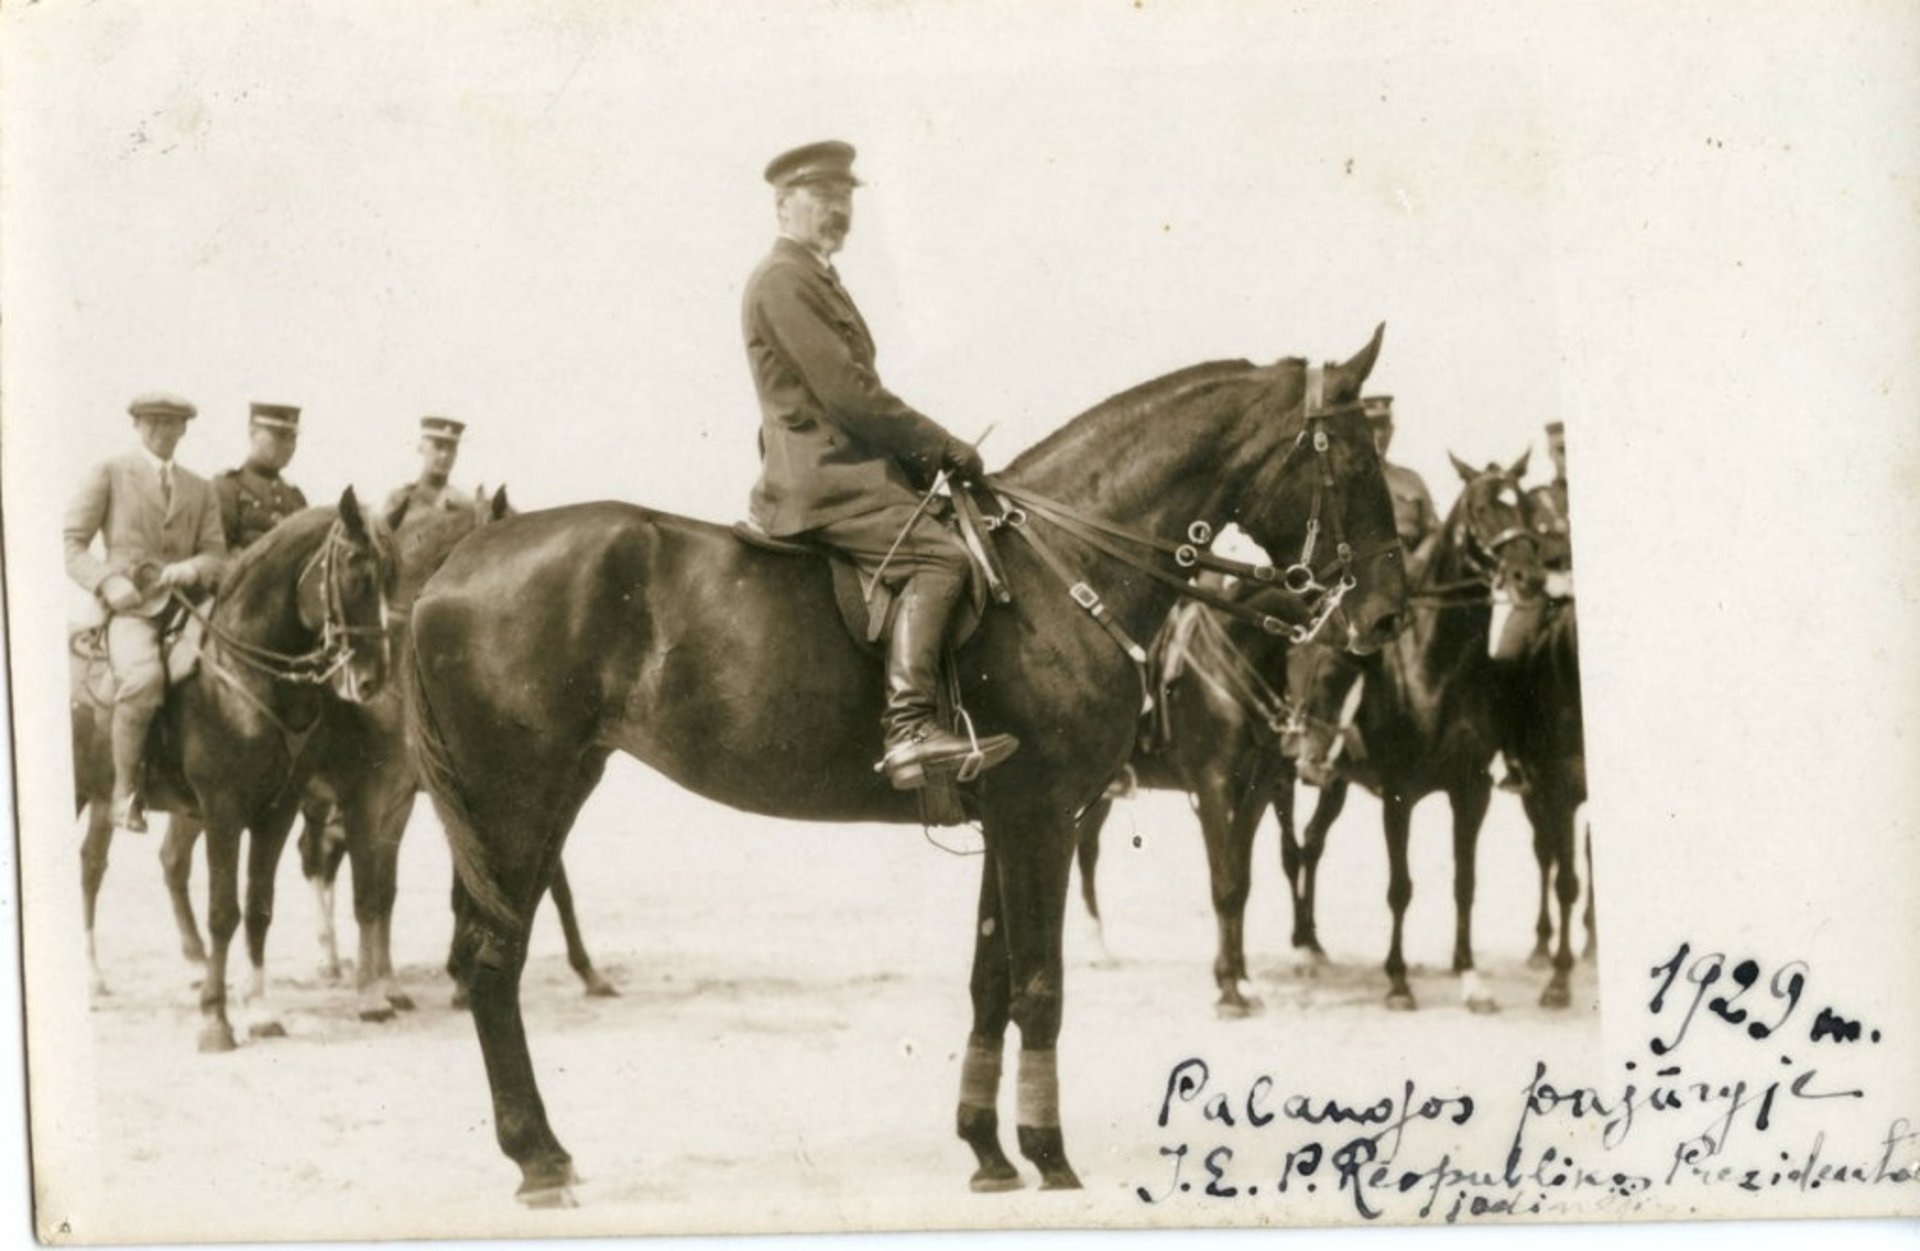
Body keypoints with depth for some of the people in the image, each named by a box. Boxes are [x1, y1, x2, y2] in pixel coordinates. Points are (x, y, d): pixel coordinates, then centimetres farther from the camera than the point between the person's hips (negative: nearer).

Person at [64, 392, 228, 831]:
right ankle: (124, 790, -20)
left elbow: (217, 555, 14)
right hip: (129, 610, -5)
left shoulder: (201, 490, 21)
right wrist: (109, 582, -14)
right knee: (144, 677, -35)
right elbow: (71, 546, 4)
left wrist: (192, 568, -10)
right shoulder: (108, 475, 9)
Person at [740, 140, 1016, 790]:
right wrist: (941, 446, -10)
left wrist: (927, 449, 10)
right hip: (822, 478, -11)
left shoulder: (816, 279, 24)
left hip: (845, 465, 11)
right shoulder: (782, 280, -9)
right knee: (936, 555, -25)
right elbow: (846, 391, -16)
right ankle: (910, 730, -35)